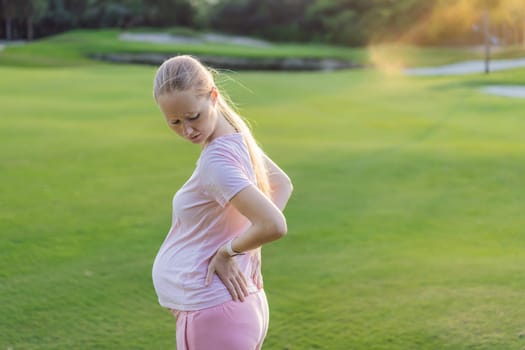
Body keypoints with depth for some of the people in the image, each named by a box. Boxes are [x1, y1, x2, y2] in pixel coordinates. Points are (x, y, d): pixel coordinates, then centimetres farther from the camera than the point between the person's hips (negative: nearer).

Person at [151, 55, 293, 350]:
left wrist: (228, 251, -15)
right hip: (240, 307, 9)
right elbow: (282, 185, 20)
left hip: (213, 315, -9)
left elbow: (274, 225, -33)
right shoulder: (236, 138, 4)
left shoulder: (215, 161, -22)